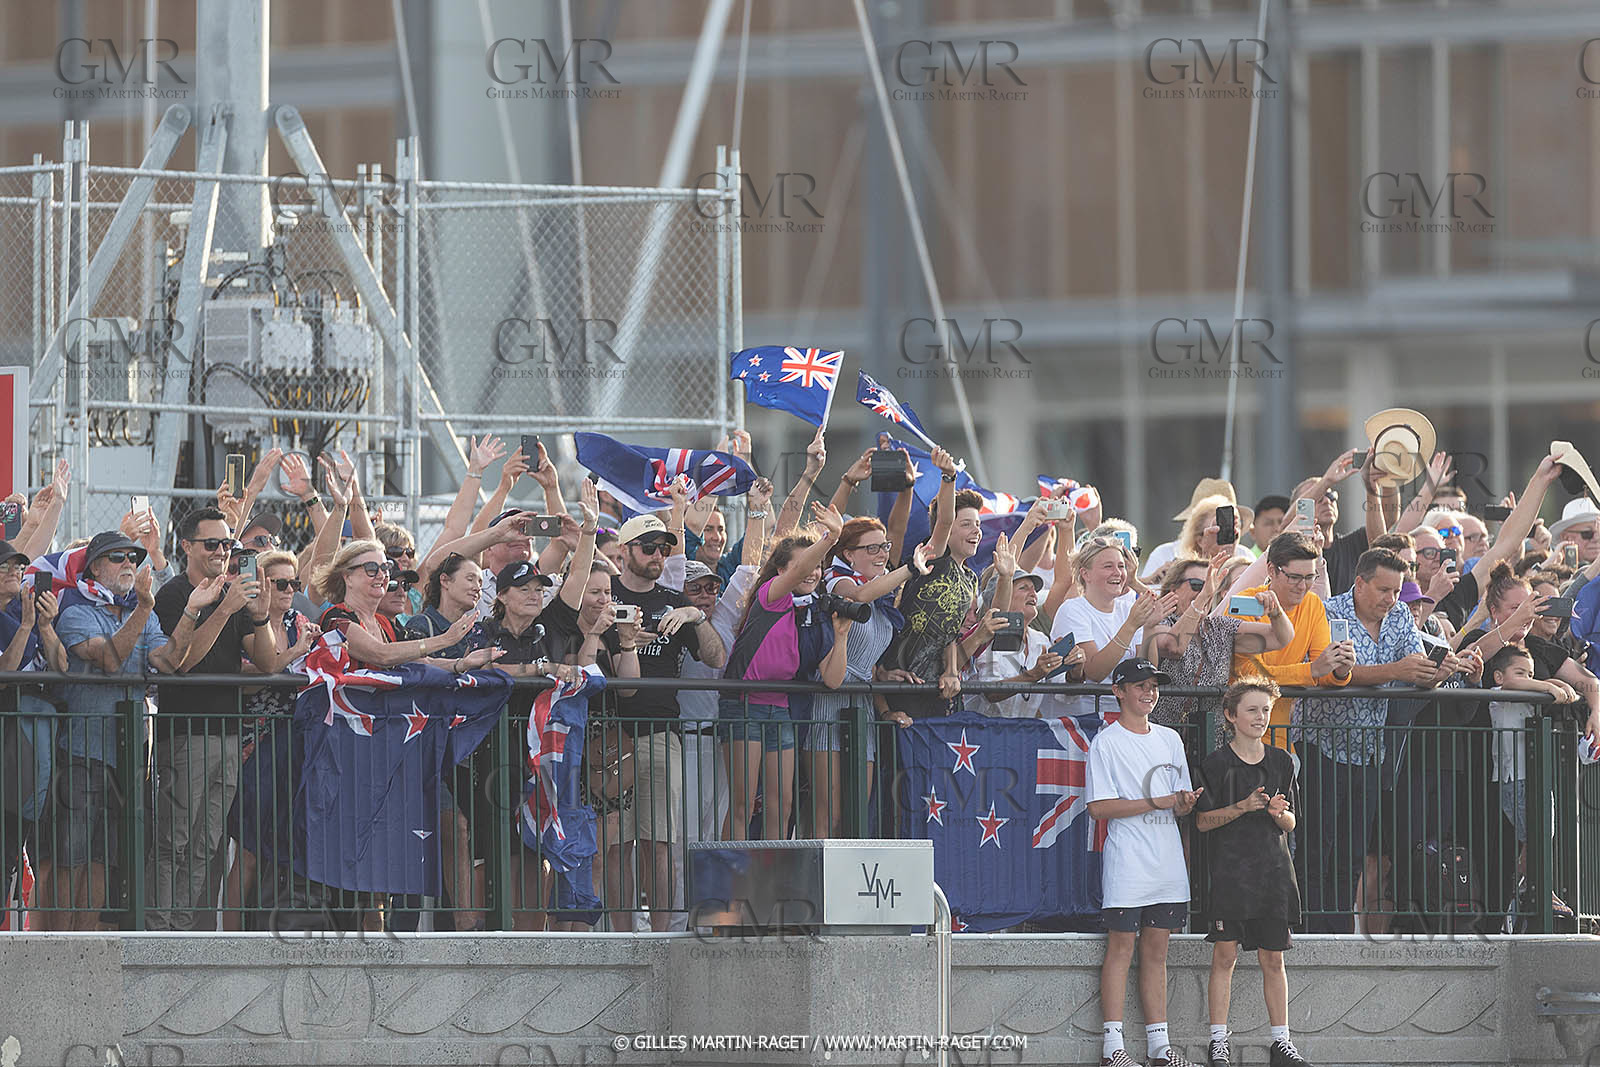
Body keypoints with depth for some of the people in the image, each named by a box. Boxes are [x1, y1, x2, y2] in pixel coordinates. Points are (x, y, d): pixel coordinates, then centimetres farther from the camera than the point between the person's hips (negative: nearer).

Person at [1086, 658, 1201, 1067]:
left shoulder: (1170, 739, 15)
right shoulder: (1106, 742, -3)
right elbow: (1099, 806, -11)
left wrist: (1185, 803, -6)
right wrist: (1157, 803, -15)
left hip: (1167, 861, 6)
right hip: (1126, 861, -5)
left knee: (1156, 950, 8)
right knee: (1121, 947, -6)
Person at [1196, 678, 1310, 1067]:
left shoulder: (1281, 762, 10)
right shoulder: (1217, 764, -1)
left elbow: (1290, 824, 12)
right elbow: (1203, 820, -3)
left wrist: (1278, 812, -11)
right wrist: (1242, 808, -15)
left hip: (1273, 870, 3)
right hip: (1229, 870, -3)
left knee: (1273, 959, 5)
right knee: (1225, 955, -4)